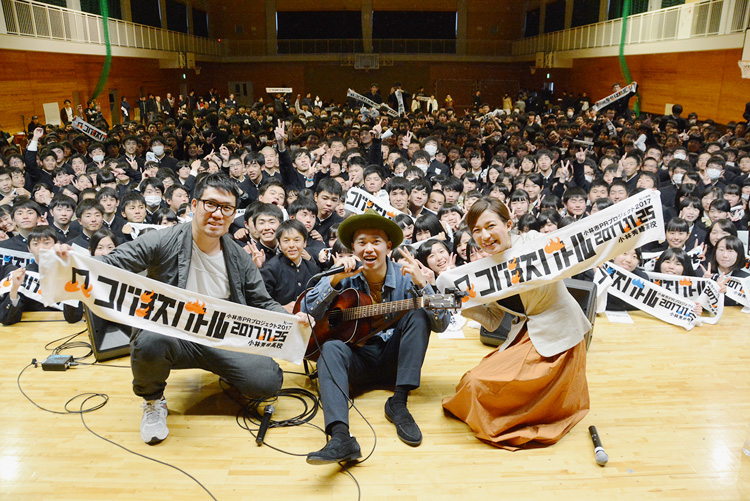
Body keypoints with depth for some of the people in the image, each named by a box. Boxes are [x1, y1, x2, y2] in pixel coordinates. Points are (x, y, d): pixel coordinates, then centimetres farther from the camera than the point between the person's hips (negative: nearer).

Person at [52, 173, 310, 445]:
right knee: (151, 340, -38)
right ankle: (153, 401, 0)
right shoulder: (162, 243, -9)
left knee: (268, 381, -19)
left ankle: (228, 377, 21)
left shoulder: (239, 259, 3)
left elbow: (263, 304, 8)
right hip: (172, 335, -2)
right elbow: (110, 266, -12)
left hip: (222, 341, 2)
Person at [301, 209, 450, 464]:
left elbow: (441, 325, -13)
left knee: (418, 313, -21)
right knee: (331, 348, -31)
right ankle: (341, 437, -49)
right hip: (356, 357, 0)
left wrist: (421, 284, -28)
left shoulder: (404, 277, -6)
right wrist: (335, 279, -27)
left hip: (393, 358, 1)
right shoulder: (345, 277, -5)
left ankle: (398, 402, -24)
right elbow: (307, 311, -15)